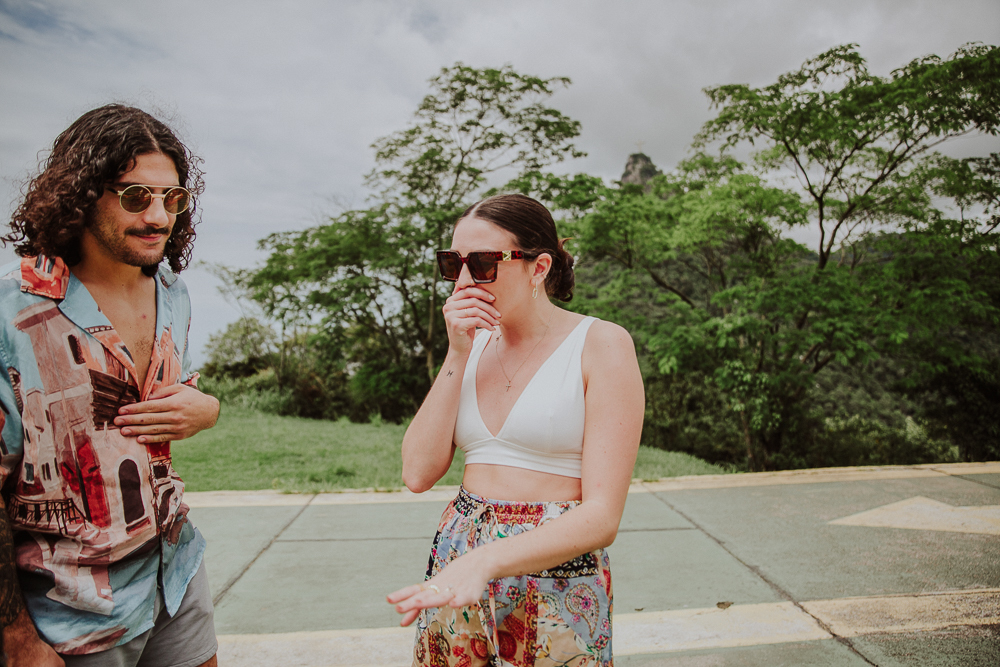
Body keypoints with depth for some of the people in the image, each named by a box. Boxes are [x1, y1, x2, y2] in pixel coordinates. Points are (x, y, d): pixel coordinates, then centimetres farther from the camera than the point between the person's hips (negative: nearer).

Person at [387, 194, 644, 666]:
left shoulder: (601, 344, -11)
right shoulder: (473, 345, 6)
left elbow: (602, 515, -17)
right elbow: (418, 474, -3)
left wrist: (483, 561, -29)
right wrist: (457, 356, -10)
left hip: (556, 570, -4)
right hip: (454, 563, 5)